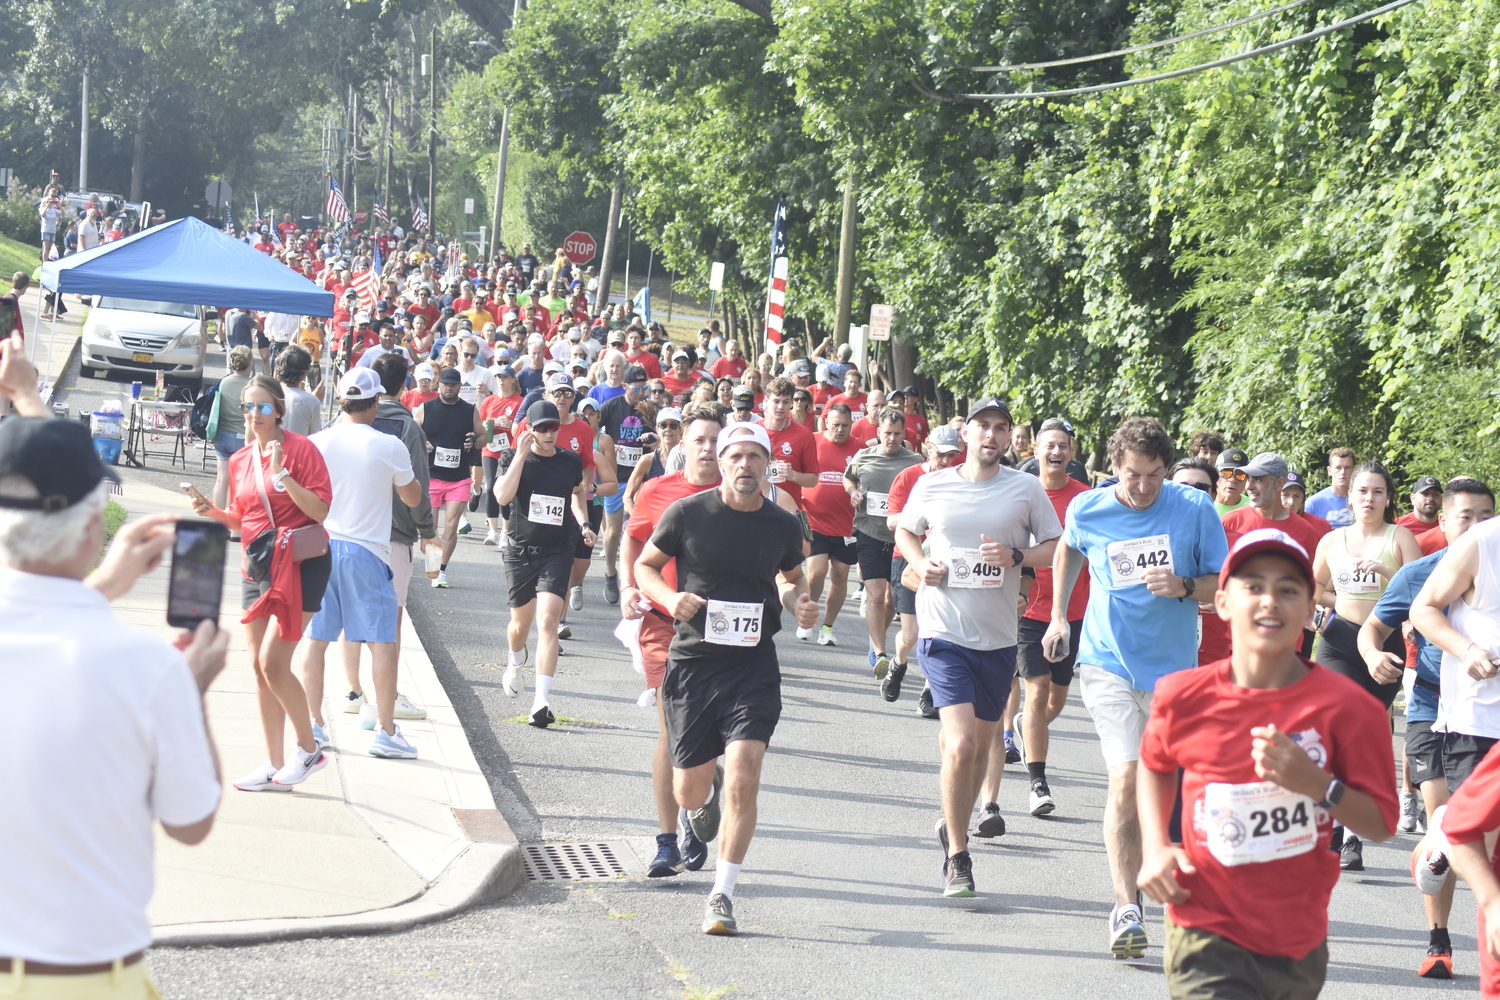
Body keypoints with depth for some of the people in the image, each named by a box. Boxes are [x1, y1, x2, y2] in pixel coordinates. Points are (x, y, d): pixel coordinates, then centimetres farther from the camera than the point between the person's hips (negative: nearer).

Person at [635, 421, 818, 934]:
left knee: (742, 779, -15)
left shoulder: (784, 525, 3)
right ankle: (707, 788, 49)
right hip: (692, 661, 0)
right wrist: (669, 598, -13)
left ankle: (722, 894, -4)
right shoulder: (687, 514, -5)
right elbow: (645, 566, 6)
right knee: (689, 791, 8)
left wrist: (799, 604, 1)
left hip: (753, 665, 0)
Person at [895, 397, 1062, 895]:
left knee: (980, 745, 13)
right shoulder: (931, 486, 2)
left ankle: (955, 824, 38)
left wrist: (1016, 556, -13)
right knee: (962, 743, -16)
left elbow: (1056, 549, 5)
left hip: (998, 637, 2)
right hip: (943, 631, -2)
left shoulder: (1026, 489, 1)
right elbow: (904, 532, 19)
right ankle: (956, 859, -5)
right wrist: (920, 564, -1)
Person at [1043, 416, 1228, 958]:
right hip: (1109, 663, -1)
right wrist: (1058, 616, 21)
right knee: (1125, 779, -15)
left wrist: (1183, 586, -22)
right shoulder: (1088, 510, -3)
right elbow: (1068, 549, 21)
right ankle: (1126, 908, -16)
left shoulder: (1195, 509, -7)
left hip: (1173, 668, 1)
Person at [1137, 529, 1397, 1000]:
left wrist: (1318, 785, -23)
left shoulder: (1344, 707, -9)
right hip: (1207, 938, -1)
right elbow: (1155, 765, 18)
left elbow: (1381, 824, -6)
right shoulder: (1185, 697, -4)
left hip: (1298, 944, 1)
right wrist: (1155, 846, 4)